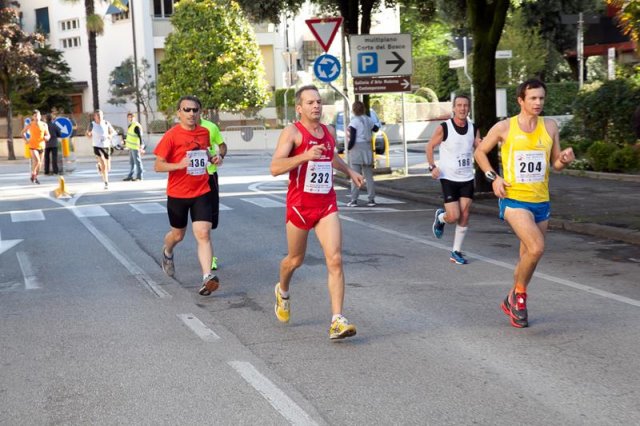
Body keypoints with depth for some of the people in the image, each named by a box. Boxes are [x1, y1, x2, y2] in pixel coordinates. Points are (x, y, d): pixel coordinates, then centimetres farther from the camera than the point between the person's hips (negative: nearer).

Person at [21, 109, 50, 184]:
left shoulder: (44, 125, -2)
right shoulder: (30, 125, -7)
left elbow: (48, 135, 6)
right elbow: (23, 132, 7)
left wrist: (46, 137, -17)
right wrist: (26, 139, -6)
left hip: (41, 146, 3)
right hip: (33, 146, -3)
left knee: (40, 164, 11)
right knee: (37, 161, -23)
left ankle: (35, 177, 31)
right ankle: (33, 174, 0)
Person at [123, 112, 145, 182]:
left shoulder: (136, 126, -16)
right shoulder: (130, 126, 13)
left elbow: (140, 137, -20)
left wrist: (141, 147, -24)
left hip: (135, 147, -10)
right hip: (131, 147, 10)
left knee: (137, 161, -3)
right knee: (131, 162, 14)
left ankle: (139, 176, 2)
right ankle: (130, 176, 21)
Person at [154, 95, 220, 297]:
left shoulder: (204, 132, 3)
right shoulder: (172, 135, -12)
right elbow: (158, 165, -11)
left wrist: (212, 158, 2)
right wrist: (179, 165, -28)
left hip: (201, 192, 2)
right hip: (177, 194, -2)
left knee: (203, 234, -12)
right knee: (178, 234, 16)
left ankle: (208, 277, -19)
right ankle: (167, 253, 50)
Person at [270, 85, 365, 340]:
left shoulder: (329, 132, 10)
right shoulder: (292, 132, -10)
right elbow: (275, 168, -23)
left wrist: (349, 171, 31)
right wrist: (305, 156, -32)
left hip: (327, 204, 4)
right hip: (299, 204, -4)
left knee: (335, 259, -11)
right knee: (295, 259, 14)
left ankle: (337, 321, -13)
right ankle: (282, 292, 48)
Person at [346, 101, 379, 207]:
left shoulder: (354, 122, -10)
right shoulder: (368, 120, 6)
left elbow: (352, 139, -13)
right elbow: (376, 129, 23)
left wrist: (348, 148, 1)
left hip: (357, 148, -5)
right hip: (368, 148, 5)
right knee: (369, 176, 9)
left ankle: (353, 200, -2)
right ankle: (371, 199, 8)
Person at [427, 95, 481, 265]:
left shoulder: (474, 129, 1)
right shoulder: (444, 128, -10)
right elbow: (430, 146, 0)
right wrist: (432, 166, -11)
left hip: (467, 178, 4)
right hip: (448, 178, -4)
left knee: (464, 216, 2)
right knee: (453, 216, -9)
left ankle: (456, 252, 14)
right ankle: (440, 217, 28)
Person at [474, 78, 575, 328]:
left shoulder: (550, 127, 5)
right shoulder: (504, 128, -5)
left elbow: (555, 164, 13)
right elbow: (480, 152, 8)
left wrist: (565, 160, -11)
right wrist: (493, 177, -6)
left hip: (541, 202, 5)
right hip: (513, 199, -5)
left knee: (528, 256, 13)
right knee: (536, 248, -23)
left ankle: (512, 302, 34)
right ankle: (519, 294, 1)